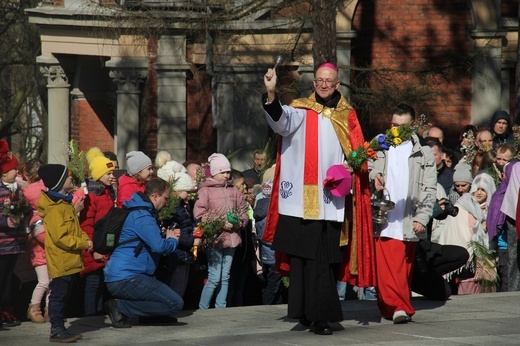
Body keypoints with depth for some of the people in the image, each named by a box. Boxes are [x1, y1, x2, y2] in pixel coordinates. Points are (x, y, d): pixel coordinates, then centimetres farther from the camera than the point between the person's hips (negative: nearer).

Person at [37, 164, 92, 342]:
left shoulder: (65, 203, 15)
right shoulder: (55, 209, -18)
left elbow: (74, 229, 23)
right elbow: (61, 237, -23)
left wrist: (85, 239, 4)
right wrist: (84, 244, -16)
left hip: (70, 261, 10)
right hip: (61, 261, -10)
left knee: (62, 296, 14)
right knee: (59, 295, -5)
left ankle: (59, 328, 20)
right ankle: (57, 330, -1)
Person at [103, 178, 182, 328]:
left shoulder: (142, 212, 21)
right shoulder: (142, 216, -12)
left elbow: (152, 241, 32)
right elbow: (159, 246, -22)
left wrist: (169, 238, 13)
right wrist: (172, 241, 1)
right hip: (125, 278, -11)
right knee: (175, 303, -15)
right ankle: (120, 307, -14)